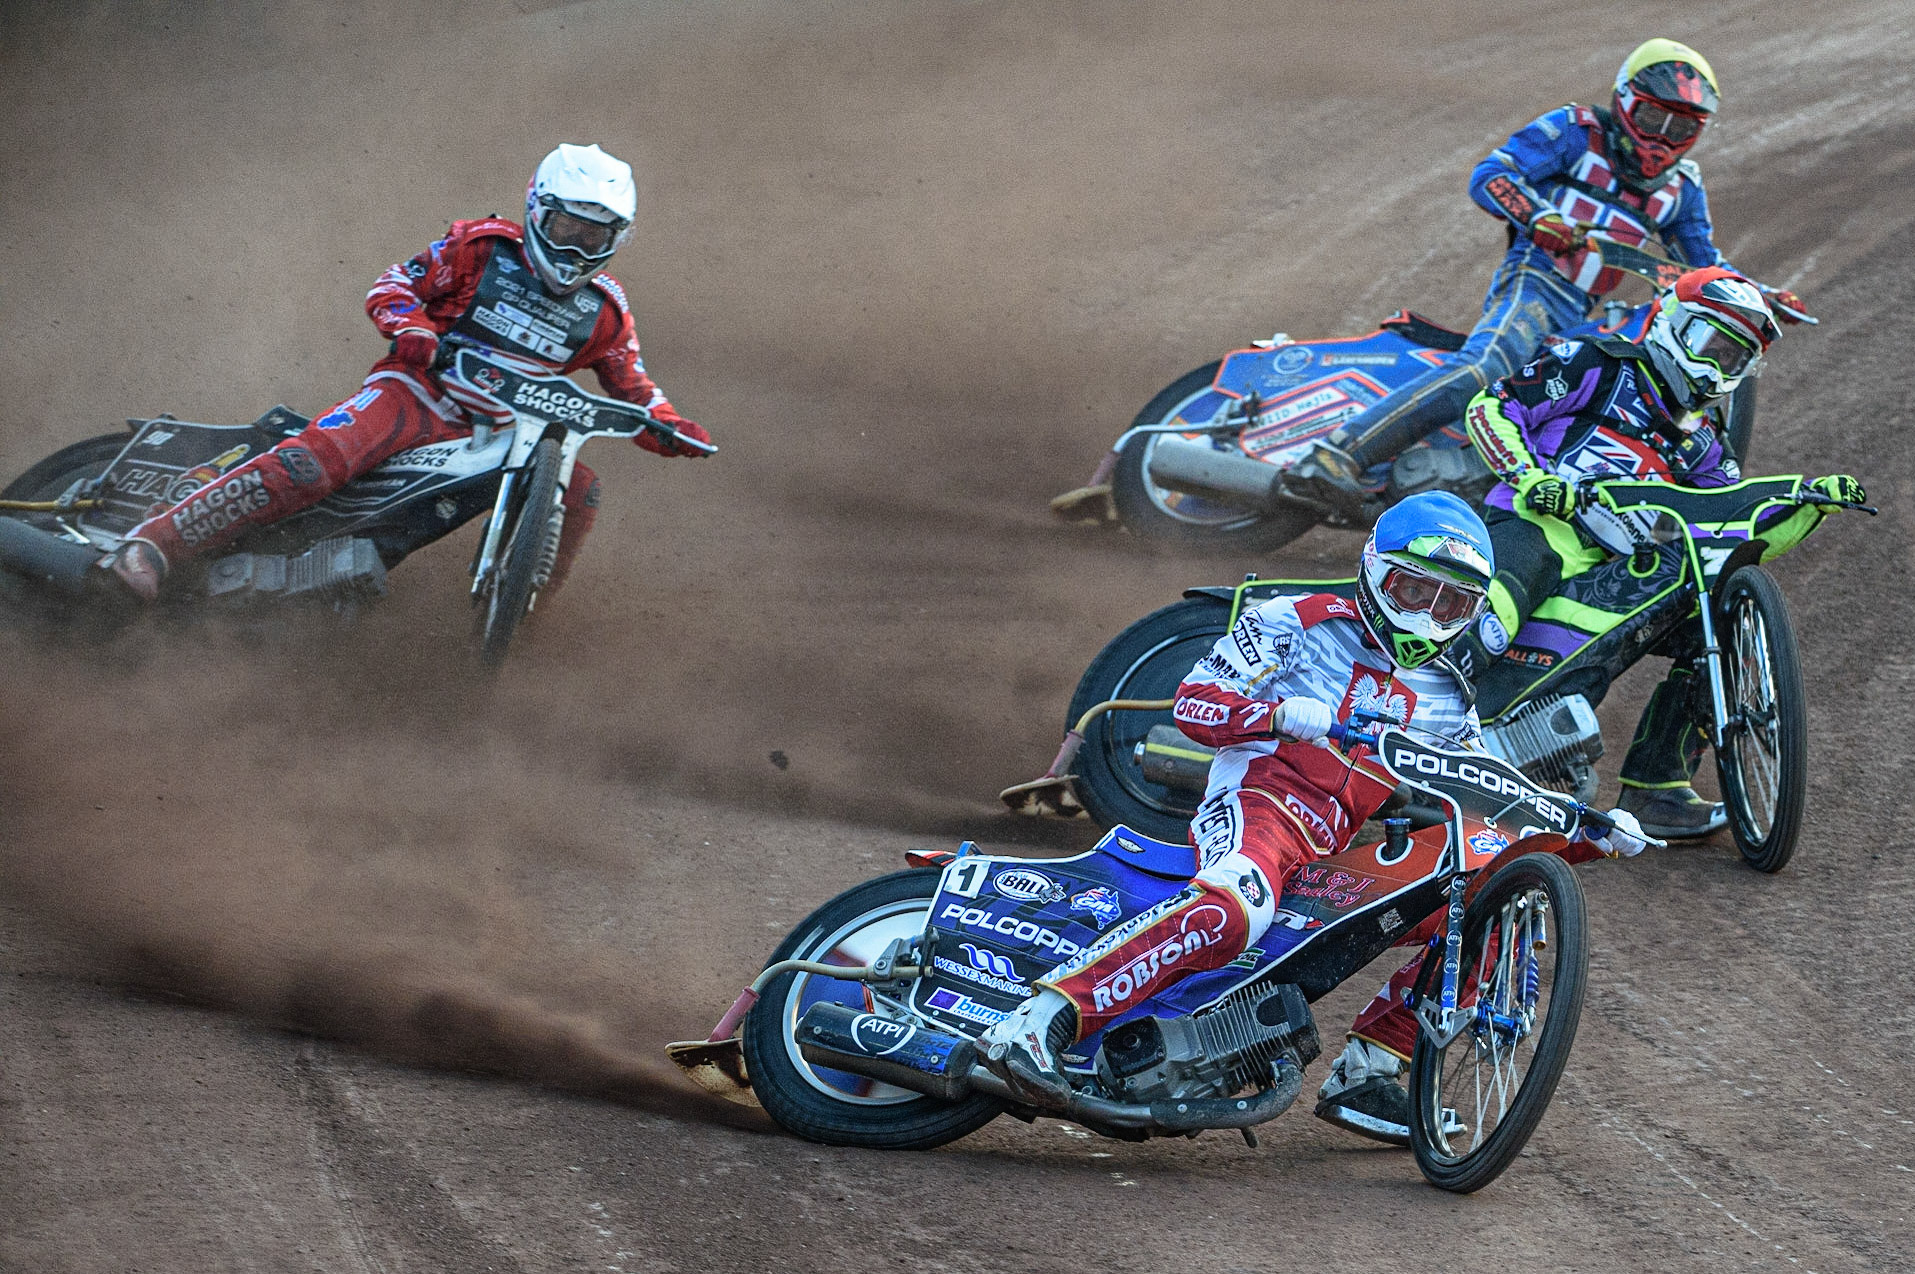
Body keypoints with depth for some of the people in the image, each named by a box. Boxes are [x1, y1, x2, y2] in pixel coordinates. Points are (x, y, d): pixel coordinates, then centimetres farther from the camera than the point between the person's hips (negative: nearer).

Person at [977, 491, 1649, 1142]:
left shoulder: (1445, 699, 27)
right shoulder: (1298, 622, 11)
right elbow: (1193, 700, 2)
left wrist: (1592, 832, 11)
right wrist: (1277, 713, -18)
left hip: (1343, 855, 7)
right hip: (1255, 797, -7)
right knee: (1233, 908, -39)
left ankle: (1359, 1076, 0)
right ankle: (1034, 1024, -45)